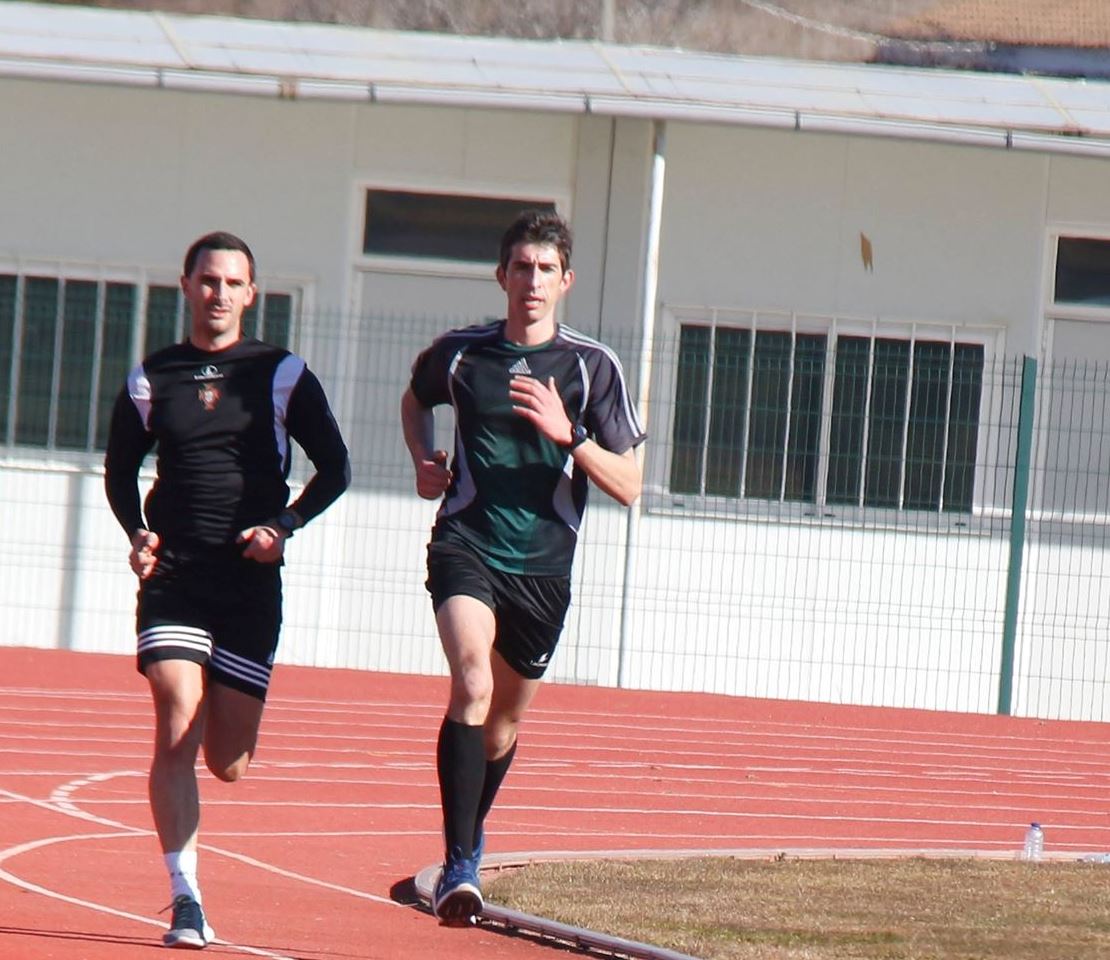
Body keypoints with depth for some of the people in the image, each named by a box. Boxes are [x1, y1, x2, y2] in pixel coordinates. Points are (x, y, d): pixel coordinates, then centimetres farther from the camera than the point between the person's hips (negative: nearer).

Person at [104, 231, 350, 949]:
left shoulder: (284, 377, 3)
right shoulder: (150, 381, 7)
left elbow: (335, 470, 9)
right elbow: (120, 470, 19)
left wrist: (284, 526, -7)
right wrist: (138, 533, 0)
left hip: (251, 583, 0)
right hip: (173, 578, 0)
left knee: (229, 763, 3)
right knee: (177, 732, -17)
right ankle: (186, 900, -13)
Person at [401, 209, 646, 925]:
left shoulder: (594, 368, -1)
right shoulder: (460, 354, 3)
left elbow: (628, 487, -3)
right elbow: (416, 399, 28)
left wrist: (567, 434, -18)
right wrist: (424, 459, 8)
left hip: (543, 564, 2)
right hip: (466, 545, -2)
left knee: (505, 719, 15)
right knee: (472, 685, -25)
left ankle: (471, 834, 45)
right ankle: (459, 866, -29)